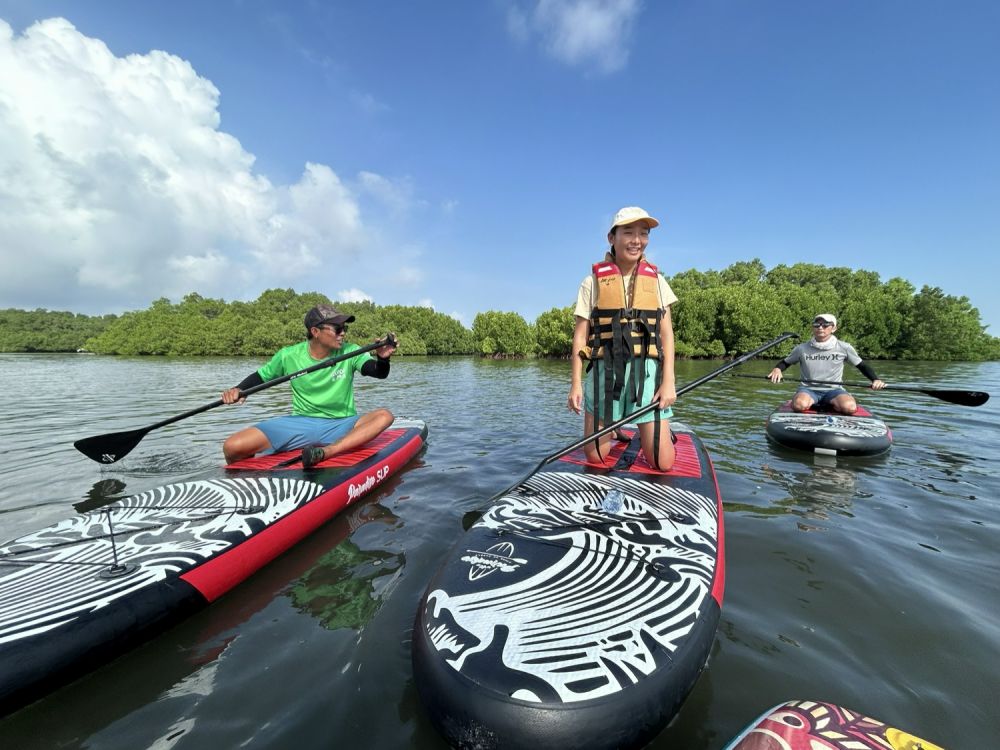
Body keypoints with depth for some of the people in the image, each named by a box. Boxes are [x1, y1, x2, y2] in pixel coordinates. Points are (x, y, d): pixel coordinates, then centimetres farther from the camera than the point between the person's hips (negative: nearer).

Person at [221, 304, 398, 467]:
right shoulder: (289, 355, -1)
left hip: (340, 426, 0)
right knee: (232, 447, -16)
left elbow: (380, 373, -18)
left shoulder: (350, 352, -5)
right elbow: (261, 376, 14)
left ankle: (326, 452, -41)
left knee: (384, 416, -29)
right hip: (299, 424, 1)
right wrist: (238, 389, -5)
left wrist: (382, 358, -41)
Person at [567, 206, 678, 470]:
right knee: (595, 458, 5)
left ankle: (655, 432, 35)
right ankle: (609, 429, 39)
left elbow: (666, 333, 7)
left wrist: (668, 381, -2)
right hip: (604, 371, -1)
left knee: (662, 463, 1)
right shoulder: (594, 281, 3)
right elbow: (580, 334, 1)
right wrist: (576, 383, -4)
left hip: (646, 371, 2)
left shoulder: (656, 280, 10)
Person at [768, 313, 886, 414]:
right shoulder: (802, 348, 4)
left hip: (833, 390, 2)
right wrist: (777, 369, -8)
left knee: (849, 407, -31)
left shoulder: (844, 348, 5)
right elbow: (785, 362, 16)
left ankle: (826, 406, -3)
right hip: (808, 389, -2)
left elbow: (862, 365, 16)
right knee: (800, 405, -37)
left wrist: (875, 379, -1)